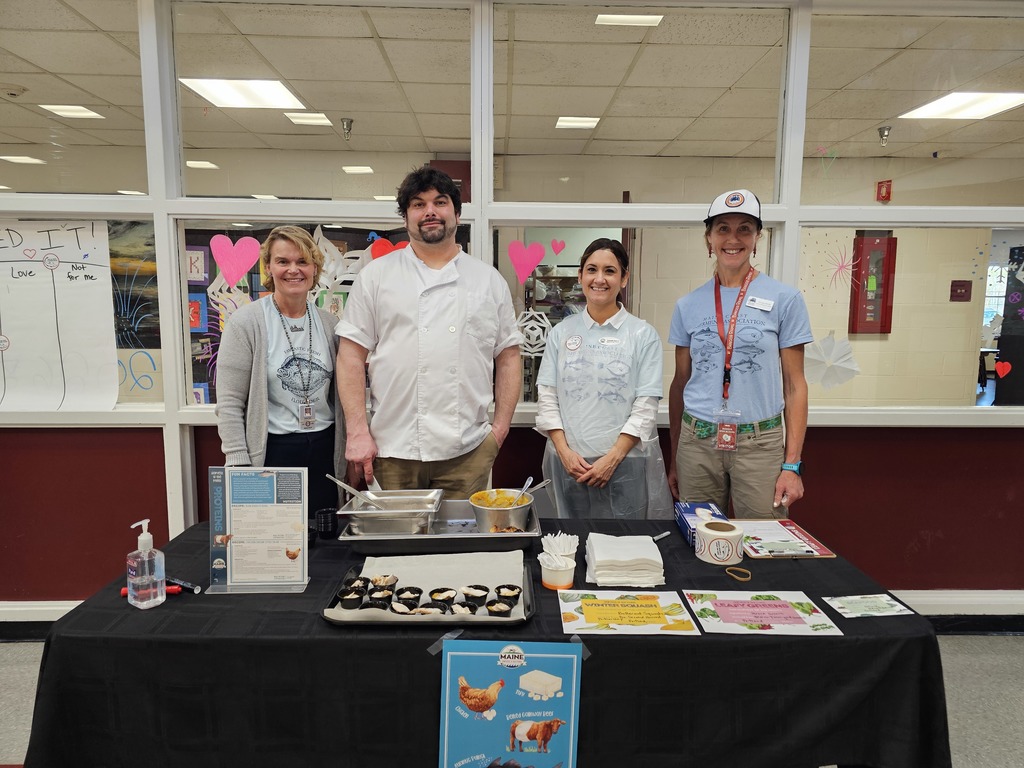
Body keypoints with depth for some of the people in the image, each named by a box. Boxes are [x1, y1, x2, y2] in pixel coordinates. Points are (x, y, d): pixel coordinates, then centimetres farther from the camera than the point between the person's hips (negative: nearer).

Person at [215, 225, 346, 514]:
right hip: (270, 454, -4)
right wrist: (240, 468, -12)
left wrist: (348, 455, 8)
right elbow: (229, 404, -8)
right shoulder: (245, 322, -6)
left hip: (325, 453, 4)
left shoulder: (329, 324, 7)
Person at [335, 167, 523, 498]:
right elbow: (352, 356, 2)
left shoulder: (490, 280, 10)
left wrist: (500, 428, 3)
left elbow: (508, 358, 11)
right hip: (392, 450, -1)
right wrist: (358, 431, -5)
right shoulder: (375, 276, 6)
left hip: (468, 450, 1)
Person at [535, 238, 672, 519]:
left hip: (625, 462, -2)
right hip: (568, 461, 2)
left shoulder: (643, 335, 0)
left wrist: (613, 458, -11)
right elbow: (546, 398, 4)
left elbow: (646, 407, -5)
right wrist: (564, 451, -7)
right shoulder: (561, 332, 7)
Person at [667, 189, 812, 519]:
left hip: (760, 443, -2)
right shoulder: (688, 305, 6)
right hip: (696, 442, 2)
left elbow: (794, 385, 0)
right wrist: (674, 460, 11)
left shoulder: (785, 299, 0)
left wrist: (792, 465, -5)